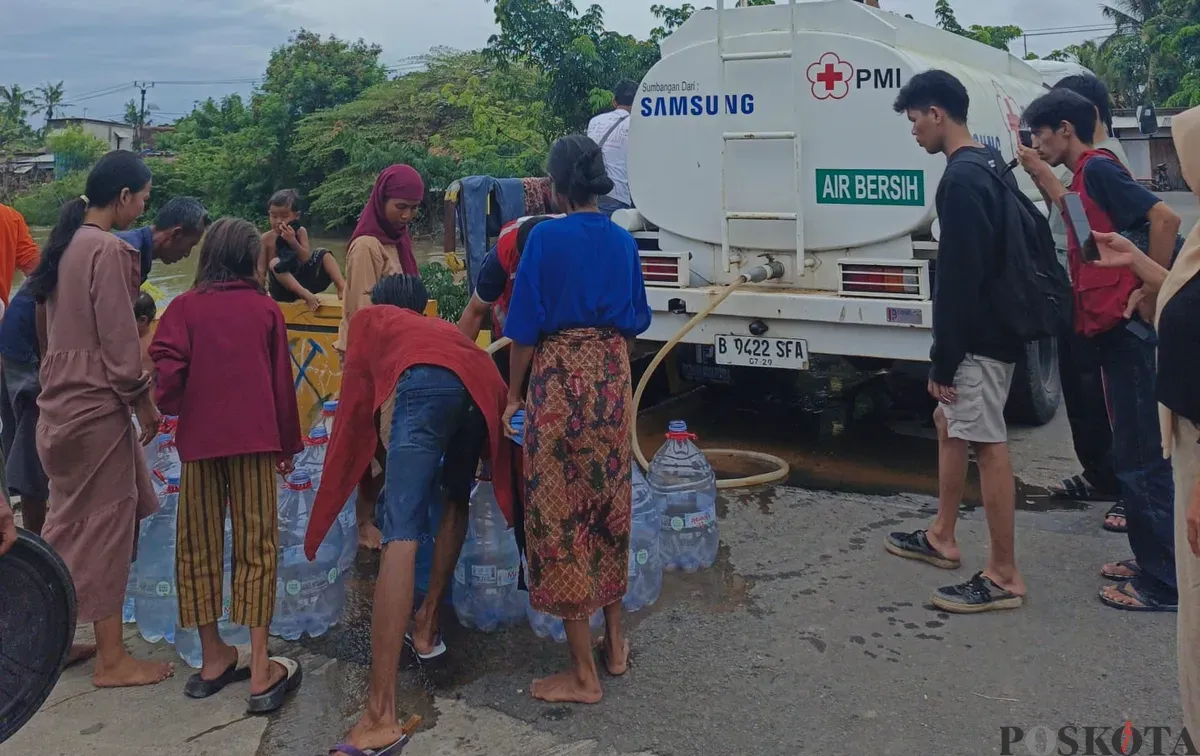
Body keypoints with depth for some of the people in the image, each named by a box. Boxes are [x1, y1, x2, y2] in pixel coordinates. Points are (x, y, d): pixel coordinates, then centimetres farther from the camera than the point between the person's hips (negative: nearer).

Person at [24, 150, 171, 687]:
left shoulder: (68, 243, 11)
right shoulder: (108, 250, -17)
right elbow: (119, 341, -18)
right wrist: (144, 401, -7)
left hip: (63, 401, 9)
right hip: (97, 406, -9)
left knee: (71, 525, 17)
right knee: (105, 525, 0)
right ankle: (111, 660, 11)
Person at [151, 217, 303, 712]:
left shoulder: (185, 307, 0)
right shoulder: (265, 309, 3)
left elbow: (166, 368, -12)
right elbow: (282, 382, 6)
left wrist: (169, 406, 8)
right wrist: (288, 443, 15)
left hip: (200, 438, 0)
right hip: (254, 439, 0)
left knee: (200, 546, 12)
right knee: (256, 547, 3)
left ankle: (214, 659, 19)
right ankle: (260, 671, 1)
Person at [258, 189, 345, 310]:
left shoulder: (300, 232, 3)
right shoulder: (267, 238, -2)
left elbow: (307, 260, -8)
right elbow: (261, 268, -6)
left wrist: (292, 241, -20)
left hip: (303, 280, 3)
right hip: (283, 289, -2)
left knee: (323, 253, -9)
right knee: (275, 263, -30)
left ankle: (342, 287, -30)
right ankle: (307, 296, -43)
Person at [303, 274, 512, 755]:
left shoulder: (368, 318, 36)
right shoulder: (441, 328, 46)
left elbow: (358, 396, 30)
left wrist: (383, 452, 45)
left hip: (427, 382, -5)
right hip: (484, 388, 5)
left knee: (402, 535, -16)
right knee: (455, 500, 32)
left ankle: (381, 715, -24)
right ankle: (428, 623, 27)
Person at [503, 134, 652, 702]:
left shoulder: (547, 237, -9)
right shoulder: (623, 241, 7)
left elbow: (525, 326, -9)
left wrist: (514, 394, 2)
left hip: (559, 378, -6)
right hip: (613, 378, 6)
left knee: (561, 514, 0)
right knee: (609, 507, 17)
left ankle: (583, 674, 5)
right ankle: (614, 644, 29)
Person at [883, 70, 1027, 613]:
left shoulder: (960, 180, -20)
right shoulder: (987, 167, 13)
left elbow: (960, 280, -23)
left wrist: (943, 360, -19)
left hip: (979, 338, -11)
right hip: (991, 330, 11)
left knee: (986, 443, -6)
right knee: (949, 423, 20)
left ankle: (1004, 576, 1)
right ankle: (941, 537, 32)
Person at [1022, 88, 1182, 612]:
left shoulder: (1098, 168, -12)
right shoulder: (1087, 174, 15)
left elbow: (1165, 218, -22)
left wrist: (1150, 293, -19)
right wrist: (1041, 174, 25)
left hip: (1126, 328, -10)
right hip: (1113, 328, 10)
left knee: (1139, 456, -5)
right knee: (1136, 453, 16)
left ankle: (1162, 585, 3)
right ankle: (1153, 560, 27)